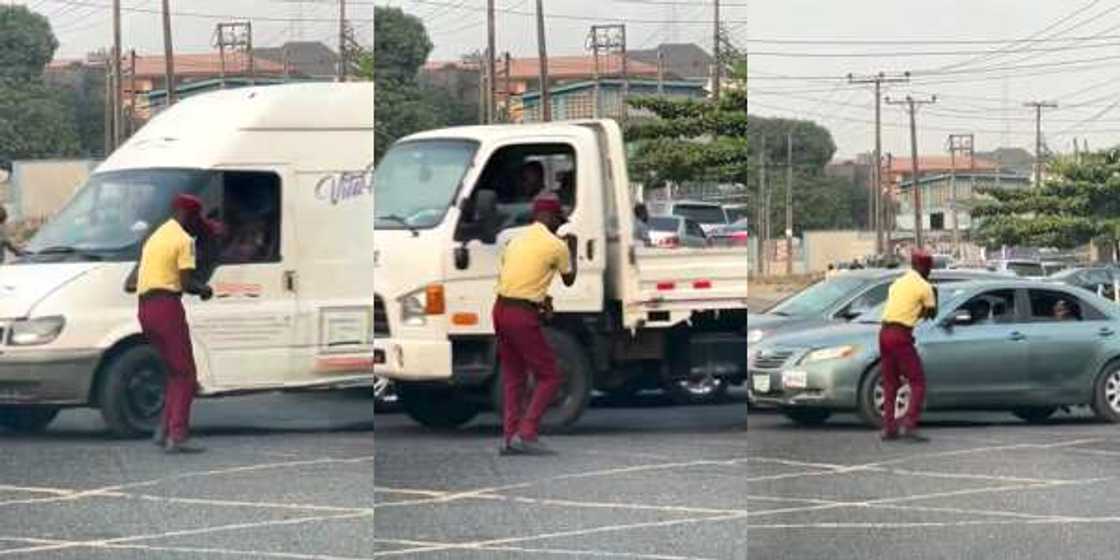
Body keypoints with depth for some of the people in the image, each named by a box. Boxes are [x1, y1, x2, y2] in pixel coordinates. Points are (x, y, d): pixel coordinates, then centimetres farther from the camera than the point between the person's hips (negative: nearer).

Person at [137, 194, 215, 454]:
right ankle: (176, 436, -12)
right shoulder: (184, 239, -5)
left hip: (145, 308, 8)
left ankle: (164, 430, 13)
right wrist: (205, 290, 6)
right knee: (185, 375, -4)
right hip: (167, 306, -8)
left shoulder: (155, 236, 23)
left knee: (175, 372, 17)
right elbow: (186, 282, -15)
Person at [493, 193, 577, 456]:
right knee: (549, 377, 0)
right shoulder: (556, 246, -6)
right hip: (523, 315, -7)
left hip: (500, 308, 7)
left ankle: (509, 436, 10)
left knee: (513, 376, 15)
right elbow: (569, 279, 11)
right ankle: (526, 434, -9)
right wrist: (572, 249, 27)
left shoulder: (517, 239, 15)